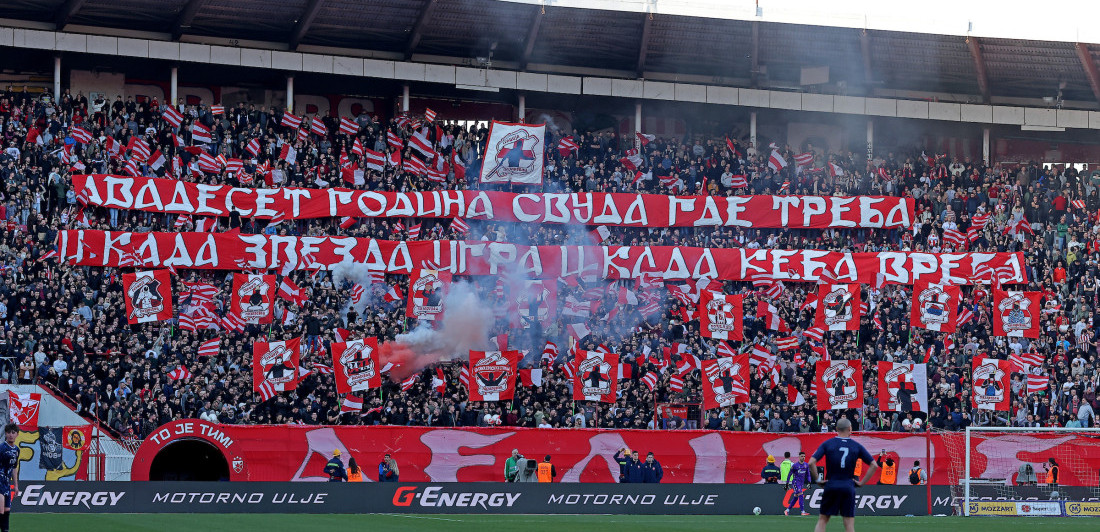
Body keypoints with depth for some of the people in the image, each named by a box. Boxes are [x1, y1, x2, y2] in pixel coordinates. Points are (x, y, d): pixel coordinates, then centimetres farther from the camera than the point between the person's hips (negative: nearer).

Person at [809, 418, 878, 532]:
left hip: (831, 485, 0)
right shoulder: (857, 446, 4)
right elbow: (874, 465, 2)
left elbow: (811, 462, -8)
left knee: (822, 520, 9)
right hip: (849, 487, 0)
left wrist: (817, 479, 1)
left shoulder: (827, 444, 1)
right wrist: (862, 482, 6)